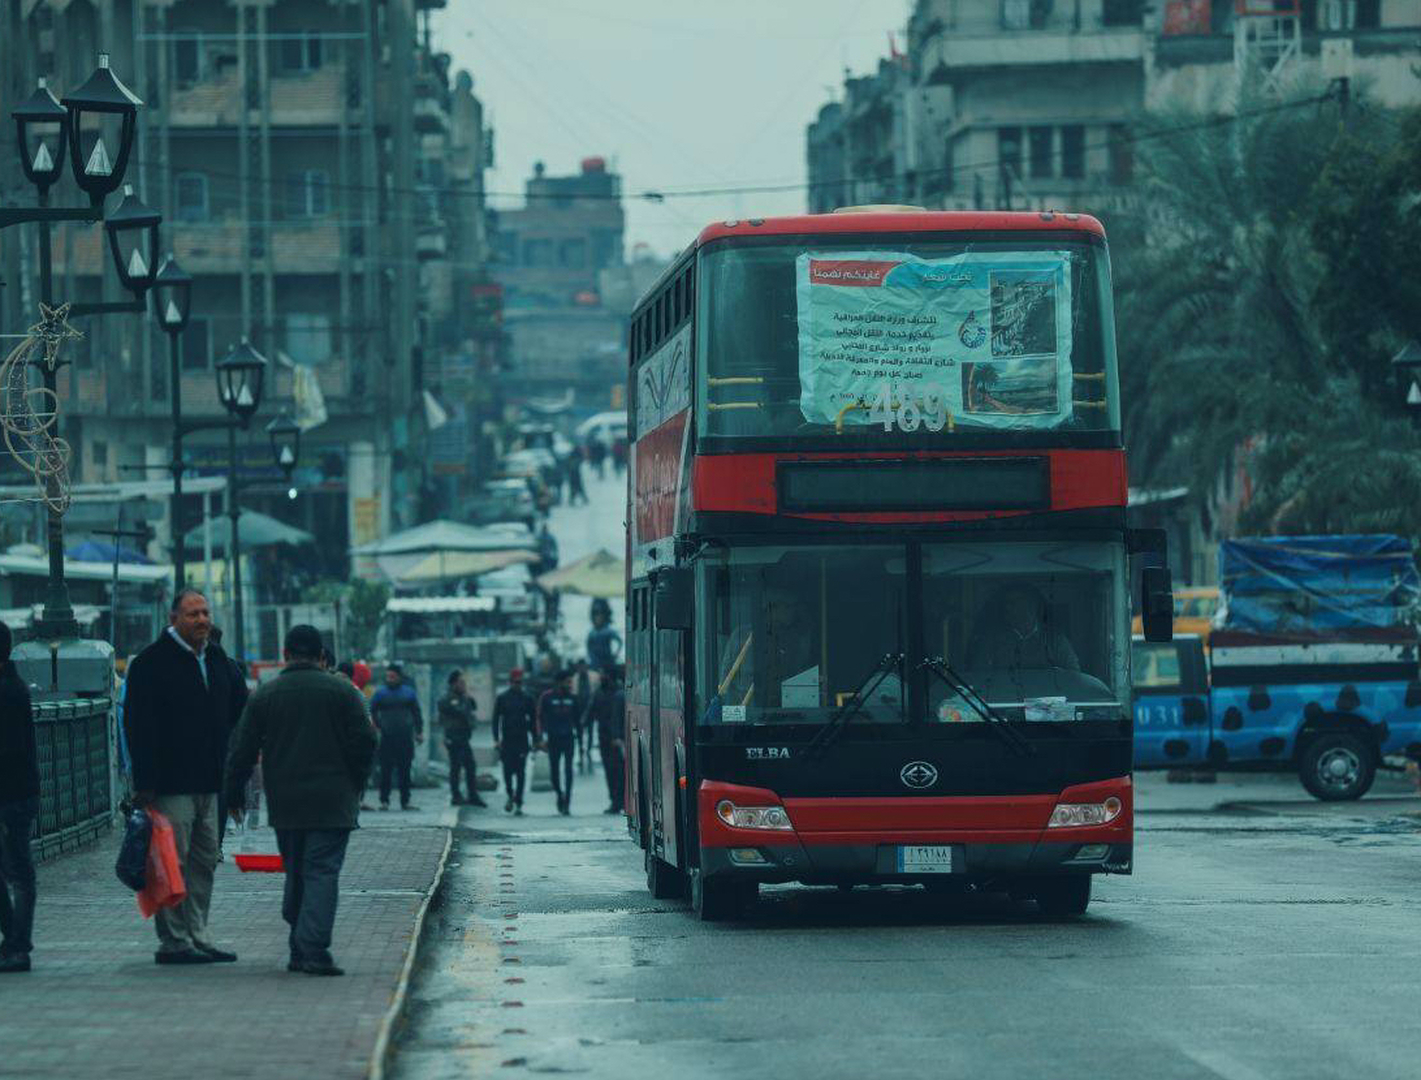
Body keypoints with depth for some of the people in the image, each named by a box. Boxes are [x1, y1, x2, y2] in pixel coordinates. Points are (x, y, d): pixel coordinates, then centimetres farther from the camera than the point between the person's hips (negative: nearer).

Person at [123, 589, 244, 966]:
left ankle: (196, 936, 16)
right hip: (171, 783, -7)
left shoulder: (217, 660, 14)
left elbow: (234, 716, 22)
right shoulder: (151, 663, -8)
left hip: (209, 784, 7)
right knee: (173, 862, -6)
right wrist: (145, 782, -17)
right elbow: (139, 724, -12)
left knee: (204, 861, 10)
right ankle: (173, 941, -3)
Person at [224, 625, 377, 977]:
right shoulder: (341, 691, -1)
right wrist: (354, 784, 11)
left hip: (284, 803, 3)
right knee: (322, 872, -7)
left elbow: (243, 750, 4)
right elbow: (364, 742, -3)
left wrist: (235, 792, 16)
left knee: (295, 874, 14)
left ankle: (299, 950, 16)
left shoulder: (264, 696, 4)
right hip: (331, 802, -3)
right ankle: (314, 951, -20)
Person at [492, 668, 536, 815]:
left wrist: (535, 740, 8)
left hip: (522, 741, 0)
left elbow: (532, 720, 11)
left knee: (521, 773, -3)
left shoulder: (527, 698, 6)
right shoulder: (502, 698, 3)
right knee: (507, 771, 0)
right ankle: (511, 796, 25)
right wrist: (496, 739, -6)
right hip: (507, 741, 0)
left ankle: (518, 804, 1)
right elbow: (496, 719, 3)